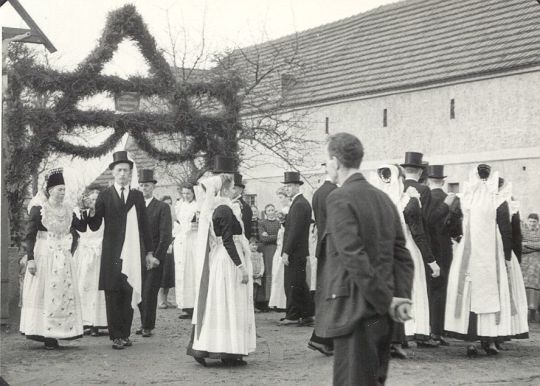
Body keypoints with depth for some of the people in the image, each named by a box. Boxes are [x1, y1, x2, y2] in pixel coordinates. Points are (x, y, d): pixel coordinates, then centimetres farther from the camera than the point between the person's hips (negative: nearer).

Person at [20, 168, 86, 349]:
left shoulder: (67, 210, 11)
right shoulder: (38, 209, -4)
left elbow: (83, 228, 8)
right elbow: (30, 236, -6)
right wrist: (30, 258, -13)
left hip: (63, 260, 5)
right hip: (44, 258, -5)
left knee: (64, 294, 2)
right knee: (43, 295, -4)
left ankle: (52, 335, 7)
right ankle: (42, 332, 0)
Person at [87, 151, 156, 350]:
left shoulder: (137, 196, 11)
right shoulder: (105, 196, 4)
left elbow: (145, 226, 14)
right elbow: (95, 226, 2)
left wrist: (149, 253, 12)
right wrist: (91, 214, -20)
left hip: (133, 254, 2)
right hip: (112, 253, -2)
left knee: (129, 294, 2)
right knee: (113, 295, -1)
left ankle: (125, 334, 12)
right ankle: (116, 336, 4)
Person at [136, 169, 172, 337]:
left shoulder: (162, 207, 0)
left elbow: (166, 236, -5)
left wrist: (156, 257, -10)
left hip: (154, 257, -4)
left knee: (149, 293, -4)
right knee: (139, 293, 3)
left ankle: (148, 326, 4)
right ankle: (145, 323, 14)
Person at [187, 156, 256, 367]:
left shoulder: (212, 208, 10)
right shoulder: (224, 210, -17)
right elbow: (228, 241, -21)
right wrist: (241, 266, -20)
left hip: (217, 261, 9)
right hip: (229, 262, -9)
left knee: (216, 305, 11)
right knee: (229, 305, -4)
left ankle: (201, 348, 13)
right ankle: (229, 353, 1)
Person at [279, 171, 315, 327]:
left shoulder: (299, 205, -15)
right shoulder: (301, 203, 17)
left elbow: (295, 230, -20)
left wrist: (286, 252, -19)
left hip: (295, 253, -10)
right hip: (299, 252, 10)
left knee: (293, 285, -4)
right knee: (300, 286, 12)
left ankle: (292, 316, 2)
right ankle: (307, 315, 16)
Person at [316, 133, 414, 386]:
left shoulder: (339, 199, -12)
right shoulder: (383, 198, 13)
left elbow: (354, 258, -19)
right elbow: (402, 257, 10)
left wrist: (387, 301, -14)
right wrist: (402, 299, 1)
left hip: (355, 313, -8)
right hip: (382, 316, 8)